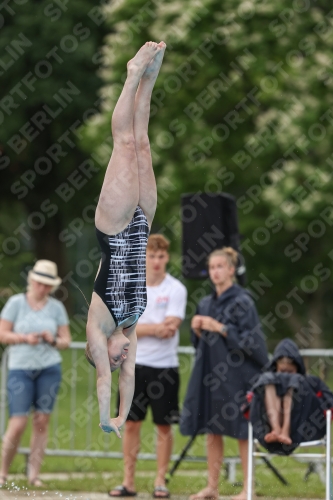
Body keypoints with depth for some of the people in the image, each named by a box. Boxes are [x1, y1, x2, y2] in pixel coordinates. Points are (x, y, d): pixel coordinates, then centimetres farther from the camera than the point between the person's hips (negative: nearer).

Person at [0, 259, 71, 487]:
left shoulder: (56, 307, 8)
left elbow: (66, 340, 11)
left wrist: (54, 340, -10)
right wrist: (24, 338, -14)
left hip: (49, 368, 2)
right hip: (20, 368, -2)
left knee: (42, 420, 0)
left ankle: (34, 473, 5)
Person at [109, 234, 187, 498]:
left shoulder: (175, 289, -2)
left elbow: (170, 329, -12)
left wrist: (139, 327, -10)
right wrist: (155, 328, -13)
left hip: (164, 366, -2)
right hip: (134, 364, 2)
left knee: (164, 425, 3)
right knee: (131, 424, 3)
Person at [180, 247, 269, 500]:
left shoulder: (242, 302, -7)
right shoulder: (206, 303, 13)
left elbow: (250, 339, -13)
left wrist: (220, 328, -17)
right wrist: (197, 329, -2)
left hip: (236, 374, -7)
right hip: (210, 373, 7)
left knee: (241, 432, -3)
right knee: (212, 431, 8)